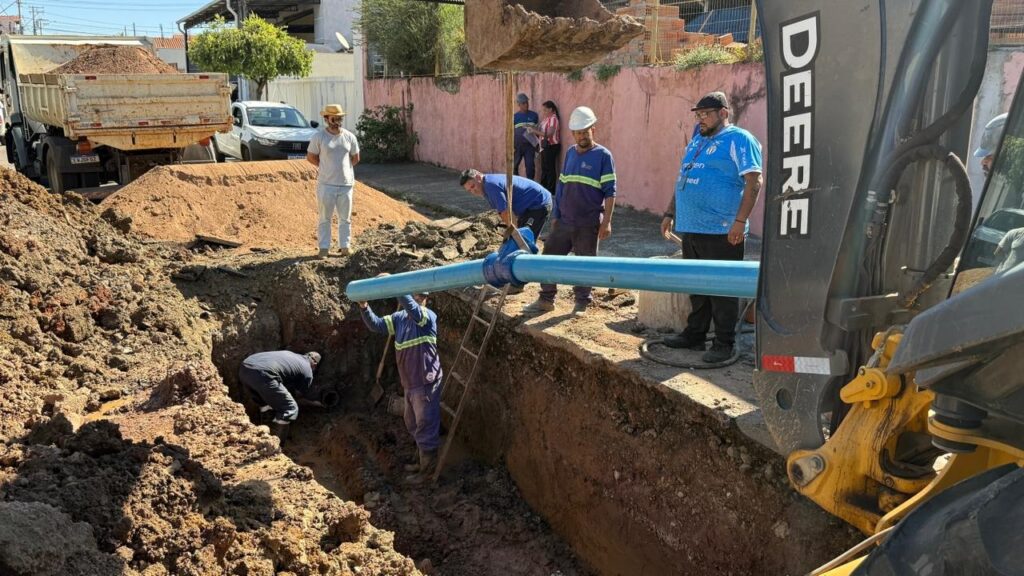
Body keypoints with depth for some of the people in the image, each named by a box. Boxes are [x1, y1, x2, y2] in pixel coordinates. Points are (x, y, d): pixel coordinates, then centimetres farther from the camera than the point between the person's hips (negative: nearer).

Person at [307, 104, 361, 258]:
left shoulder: (349, 137, 4)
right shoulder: (319, 137, -4)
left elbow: (355, 158, 14)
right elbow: (311, 156, 4)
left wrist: (342, 168, 9)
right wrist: (326, 168, 4)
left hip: (346, 183, 3)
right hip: (326, 184, -2)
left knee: (345, 218, 8)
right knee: (325, 218, 3)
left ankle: (345, 246, 16)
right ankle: (324, 247, 9)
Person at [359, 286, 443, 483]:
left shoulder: (428, 317, -17)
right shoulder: (400, 317, 7)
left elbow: (410, 306, -36)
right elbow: (377, 325, 4)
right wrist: (364, 308, -13)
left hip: (425, 383, -8)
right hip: (409, 383, 8)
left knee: (426, 426, 3)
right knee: (413, 425, 21)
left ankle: (429, 468, 18)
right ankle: (424, 461, 38)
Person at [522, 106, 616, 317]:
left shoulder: (603, 155, -6)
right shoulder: (570, 153, 10)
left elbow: (610, 192, -8)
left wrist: (606, 221, -13)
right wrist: (555, 215, 14)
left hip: (588, 224, -5)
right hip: (564, 221, 5)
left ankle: (581, 302, 20)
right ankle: (546, 299, 19)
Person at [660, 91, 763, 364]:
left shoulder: (739, 140, -7)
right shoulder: (698, 139, 19)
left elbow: (754, 181, -15)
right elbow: (682, 180, 24)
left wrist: (740, 221, -21)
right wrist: (670, 213, 20)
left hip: (721, 232, -8)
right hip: (691, 229, 8)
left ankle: (724, 344, 7)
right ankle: (694, 334, 26)